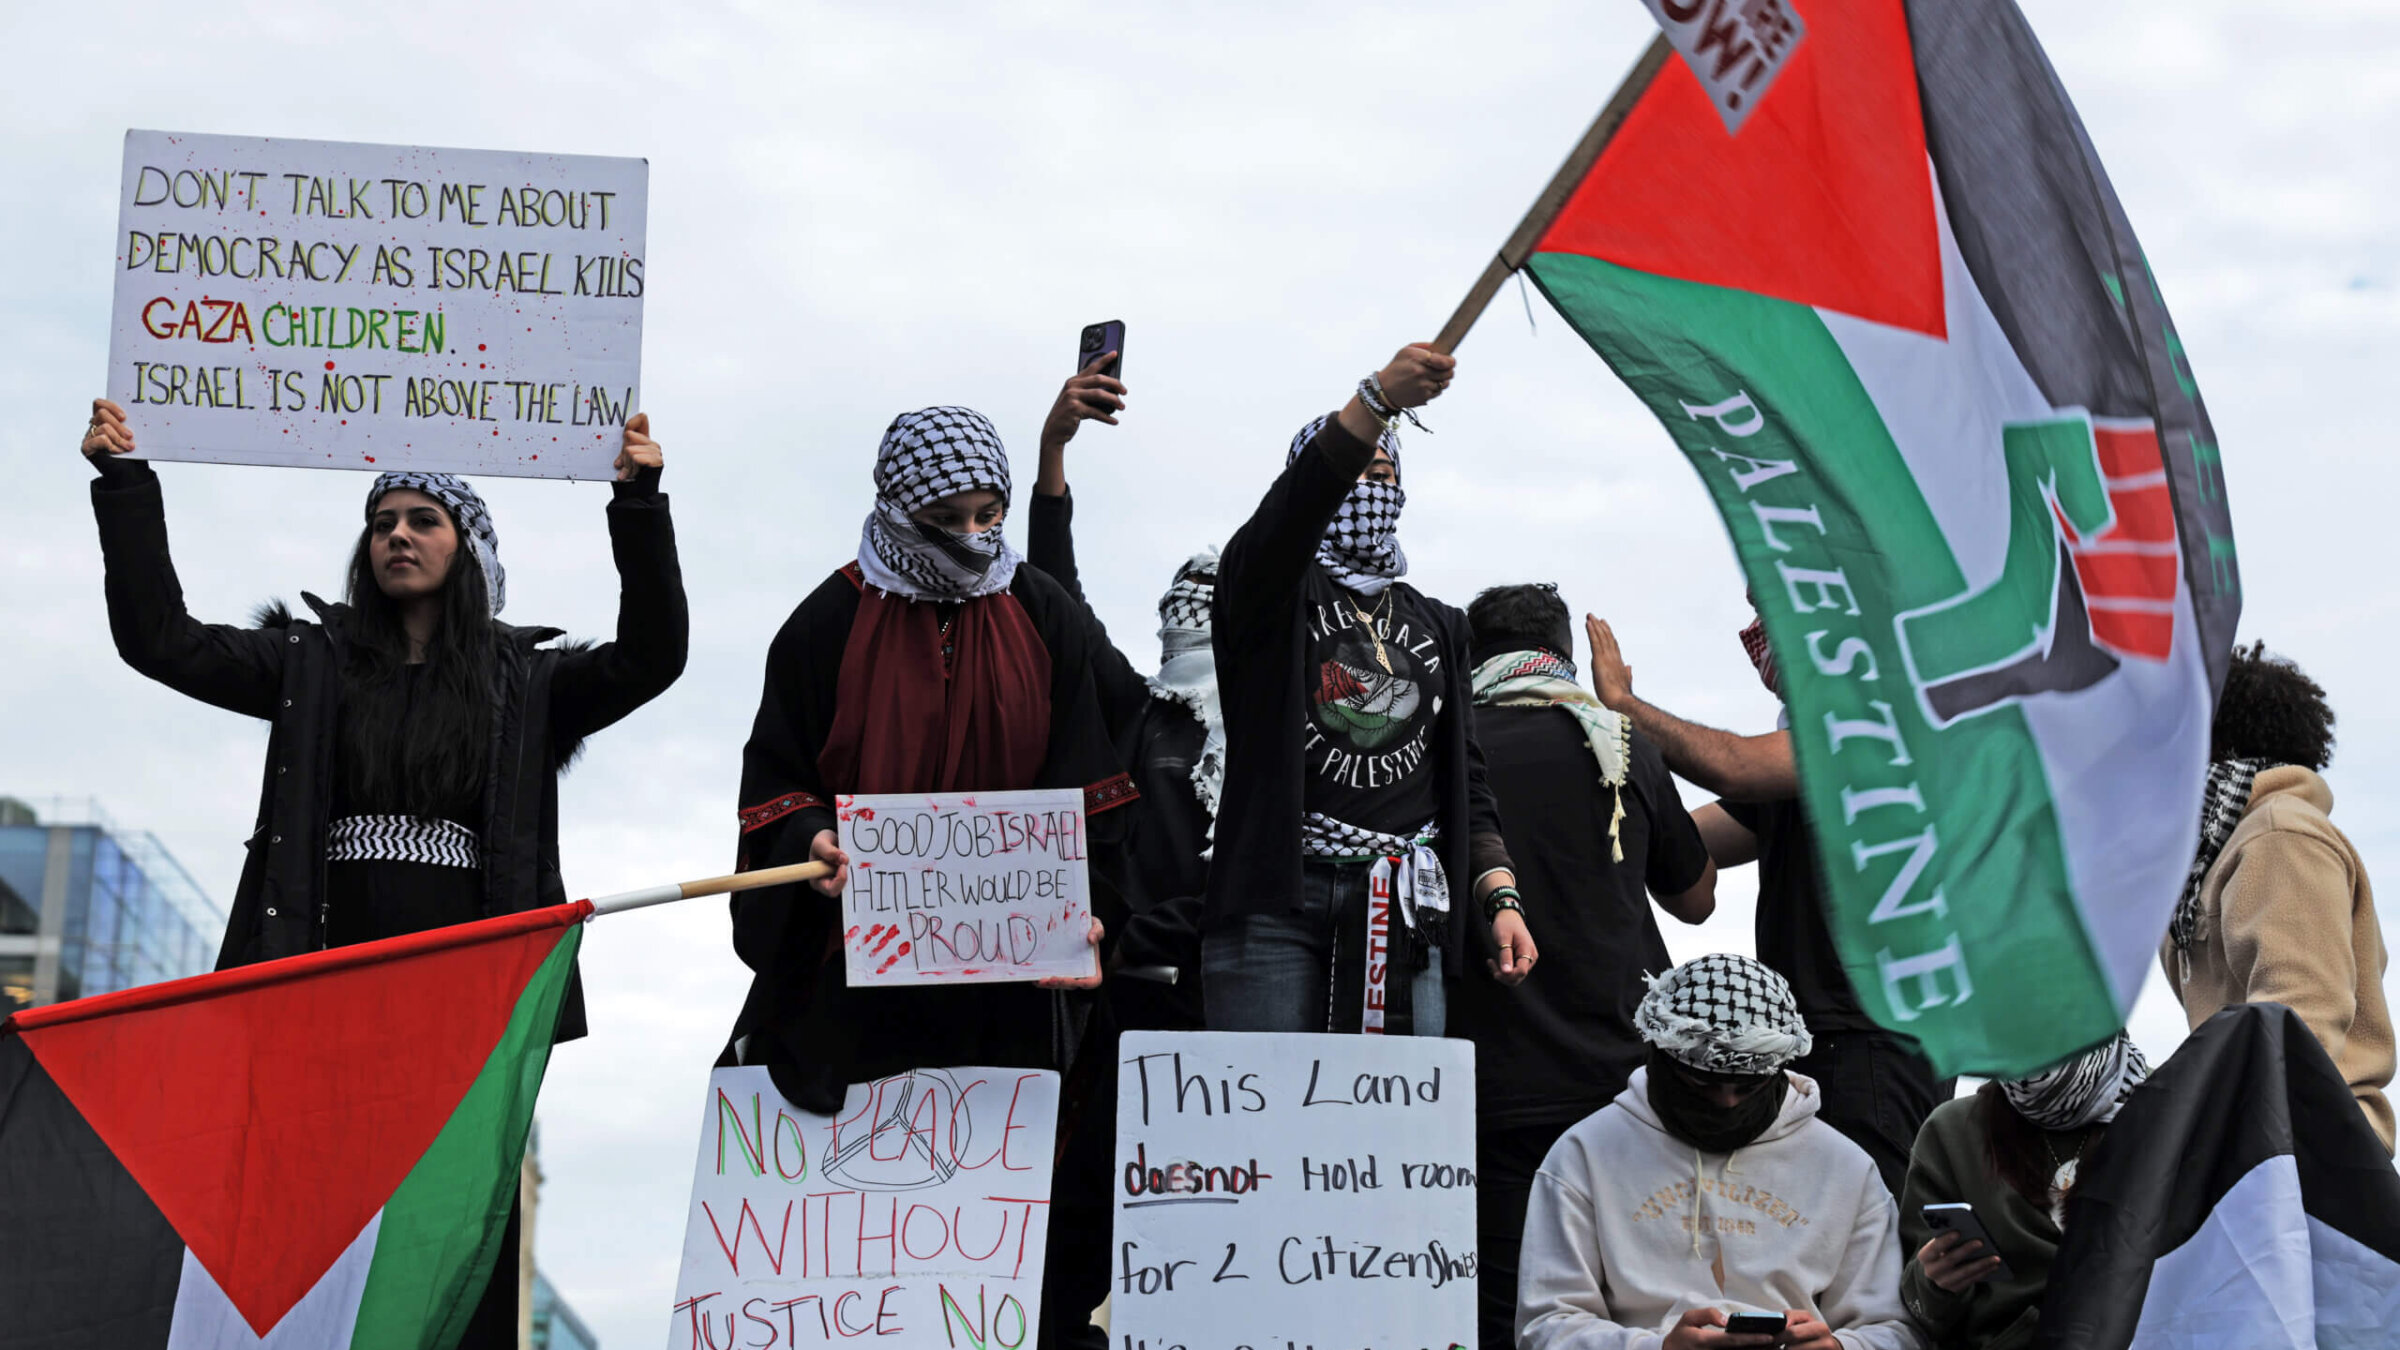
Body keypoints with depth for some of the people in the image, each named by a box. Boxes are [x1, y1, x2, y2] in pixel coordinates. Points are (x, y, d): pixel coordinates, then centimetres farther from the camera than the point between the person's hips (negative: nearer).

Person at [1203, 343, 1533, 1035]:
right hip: (1279, 898, -4)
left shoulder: (1438, 625, 24)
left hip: (1405, 911, 4)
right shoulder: (1268, 590, 9)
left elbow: (1467, 777, 21)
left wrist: (1502, 900, 6)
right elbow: (1299, 499, -14)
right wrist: (1379, 395, -31)